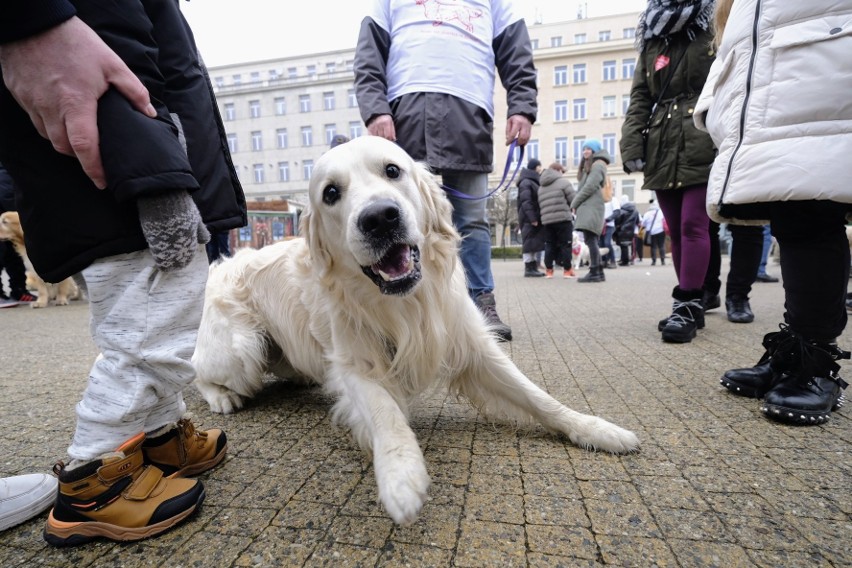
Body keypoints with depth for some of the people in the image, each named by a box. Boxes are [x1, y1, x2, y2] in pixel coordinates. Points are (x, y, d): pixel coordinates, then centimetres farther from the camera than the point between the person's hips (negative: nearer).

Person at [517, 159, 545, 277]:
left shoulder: (534, 181, 21)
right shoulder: (526, 182, -10)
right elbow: (525, 201, -19)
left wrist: (536, 217, 13)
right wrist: (532, 218, -23)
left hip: (535, 217, 10)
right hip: (529, 219, -10)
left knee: (534, 243, 10)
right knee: (529, 242, -8)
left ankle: (533, 268, 15)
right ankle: (528, 269, -5)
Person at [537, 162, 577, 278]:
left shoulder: (541, 187, 21)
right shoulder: (563, 181, 0)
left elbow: (539, 206, 17)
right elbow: (574, 199, -3)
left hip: (546, 220, 6)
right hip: (563, 218, -5)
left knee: (549, 245, 10)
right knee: (565, 244, 1)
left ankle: (549, 270, 10)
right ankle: (567, 270, 4)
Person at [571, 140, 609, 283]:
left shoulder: (598, 165, -1)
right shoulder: (588, 166, 29)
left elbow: (590, 187, -13)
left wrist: (574, 203, -8)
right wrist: (577, 204, 7)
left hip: (591, 207, -10)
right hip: (586, 207, 10)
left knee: (590, 239, -16)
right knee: (591, 240, 7)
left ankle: (594, 272, -18)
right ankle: (599, 272, 9)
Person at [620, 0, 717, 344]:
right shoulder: (651, 46, 19)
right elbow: (639, 100, 11)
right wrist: (632, 148, -2)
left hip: (703, 150, -3)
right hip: (663, 154, 4)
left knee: (693, 225, -11)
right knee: (677, 231, 6)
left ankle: (686, 306, -7)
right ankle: (691, 304, 16)